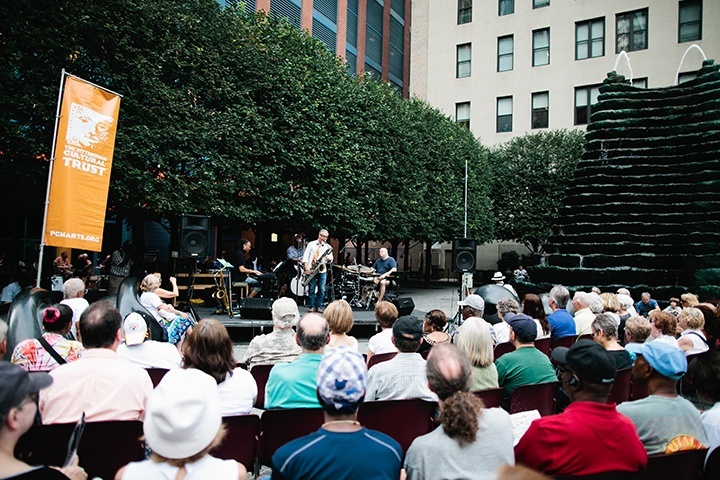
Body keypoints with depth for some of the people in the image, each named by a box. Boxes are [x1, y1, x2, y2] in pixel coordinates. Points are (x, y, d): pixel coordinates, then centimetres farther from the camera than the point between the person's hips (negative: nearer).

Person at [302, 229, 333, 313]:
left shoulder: (328, 247, 10)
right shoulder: (311, 244, 6)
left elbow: (330, 260, 10)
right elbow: (305, 256, 2)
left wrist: (329, 259, -14)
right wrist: (306, 267, -10)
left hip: (322, 270, 1)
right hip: (311, 270, -1)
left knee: (321, 289, -1)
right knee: (311, 289, 0)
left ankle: (319, 306, 7)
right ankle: (312, 306, 7)